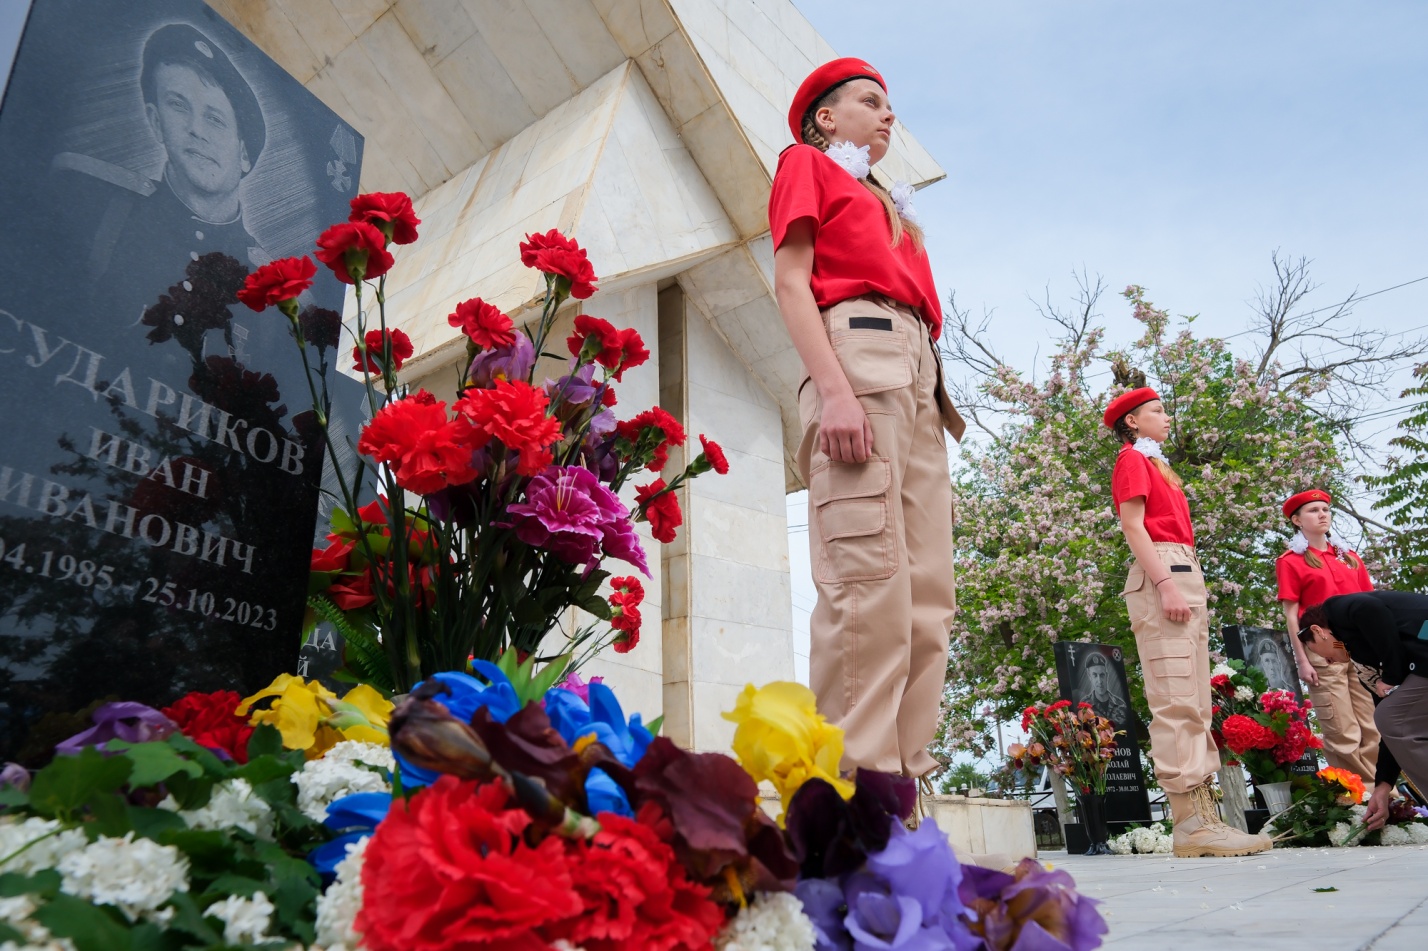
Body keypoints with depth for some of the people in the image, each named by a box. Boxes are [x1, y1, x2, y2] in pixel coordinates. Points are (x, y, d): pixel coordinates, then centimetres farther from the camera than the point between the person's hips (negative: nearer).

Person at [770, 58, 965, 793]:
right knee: (869, 582, -20)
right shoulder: (806, 164, 16)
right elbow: (791, 281, 1)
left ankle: (902, 788, -2)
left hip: (919, 375, 8)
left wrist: (937, 401, 15)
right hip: (857, 349, -8)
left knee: (926, 596, -3)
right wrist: (833, 388, -16)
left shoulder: (888, 205, 36)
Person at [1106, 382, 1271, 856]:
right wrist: (1166, 585, -21)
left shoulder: (1155, 464, 28)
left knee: (1194, 705, 4)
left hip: (1186, 576, 10)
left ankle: (1204, 816, 5)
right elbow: (1132, 526, -10)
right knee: (1177, 701, -16)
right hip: (1162, 573, -10)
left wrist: (1189, 586, 15)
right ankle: (1190, 822, -19)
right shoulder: (1132, 459, 2)